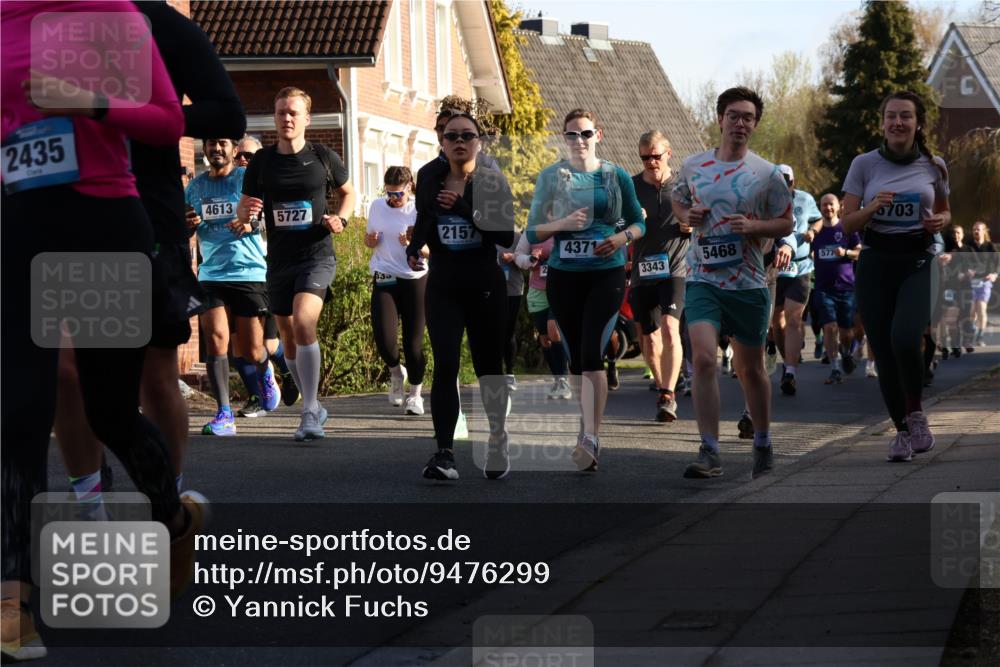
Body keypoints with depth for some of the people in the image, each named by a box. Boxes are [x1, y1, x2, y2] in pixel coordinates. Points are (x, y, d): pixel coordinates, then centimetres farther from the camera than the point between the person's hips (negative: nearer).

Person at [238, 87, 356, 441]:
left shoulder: (323, 157, -1)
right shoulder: (262, 161, 3)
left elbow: (348, 192, 16)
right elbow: (243, 208, 10)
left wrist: (340, 219, -4)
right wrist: (246, 210, -14)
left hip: (317, 256, -4)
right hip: (279, 261, 4)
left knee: (303, 323, -25)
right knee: (289, 339, 11)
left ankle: (309, 412, -21)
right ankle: (314, 407, 30)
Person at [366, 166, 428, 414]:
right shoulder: (377, 207, 6)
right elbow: (368, 238, 21)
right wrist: (370, 240, -3)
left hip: (415, 280, -2)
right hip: (384, 280, 2)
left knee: (413, 343, -2)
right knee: (384, 340, -13)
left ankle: (415, 394, 18)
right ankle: (396, 373, 20)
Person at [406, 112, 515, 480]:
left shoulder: (492, 183, -6)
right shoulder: (431, 179, 3)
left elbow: (506, 236, -18)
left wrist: (463, 207, -23)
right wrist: (414, 248, 3)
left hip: (485, 287, -1)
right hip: (442, 287, 2)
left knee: (488, 365, 10)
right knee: (445, 366, -13)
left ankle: (498, 440, 31)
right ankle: (444, 452, -16)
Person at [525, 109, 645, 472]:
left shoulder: (617, 176, 4)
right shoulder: (550, 177, 4)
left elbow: (638, 222, 13)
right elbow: (532, 231, 4)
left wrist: (623, 237, -9)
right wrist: (563, 223, -14)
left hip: (607, 274, -2)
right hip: (563, 276, 2)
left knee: (591, 352, -16)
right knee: (575, 356, 9)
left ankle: (591, 438, -20)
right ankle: (588, 430, 23)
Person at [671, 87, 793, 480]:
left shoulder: (767, 174, -1)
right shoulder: (693, 166, 5)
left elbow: (786, 224, 5)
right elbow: (678, 202, 22)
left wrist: (753, 227, -14)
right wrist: (687, 216, -1)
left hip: (749, 283, 0)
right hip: (703, 280, 0)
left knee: (751, 369, 11)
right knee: (703, 358, -18)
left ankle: (763, 444, 32)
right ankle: (709, 453, -18)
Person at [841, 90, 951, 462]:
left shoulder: (933, 166, 5)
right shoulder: (864, 164, 2)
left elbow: (944, 211, 20)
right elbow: (847, 224, 3)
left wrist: (940, 221, -3)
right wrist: (872, 208, -16)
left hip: (917, 263, -1)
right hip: (875, 263, 1)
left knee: (904, 340, -24)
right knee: (884, 352, 0)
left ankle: (916, 413, 0)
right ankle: (902, 430, 20)